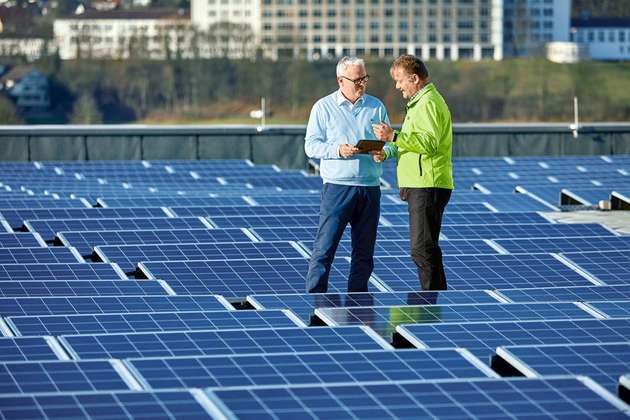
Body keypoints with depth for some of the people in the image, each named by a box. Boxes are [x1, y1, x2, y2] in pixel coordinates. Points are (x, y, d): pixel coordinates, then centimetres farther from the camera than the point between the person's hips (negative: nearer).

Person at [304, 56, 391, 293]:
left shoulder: (376, 107, 12)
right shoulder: (324, 107, 3)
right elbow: (311, 145, -2)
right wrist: (337, 150, -18)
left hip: (370, 187, 4)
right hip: (337, 187, -4)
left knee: (364, 251, 7)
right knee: (325, 247, -8)